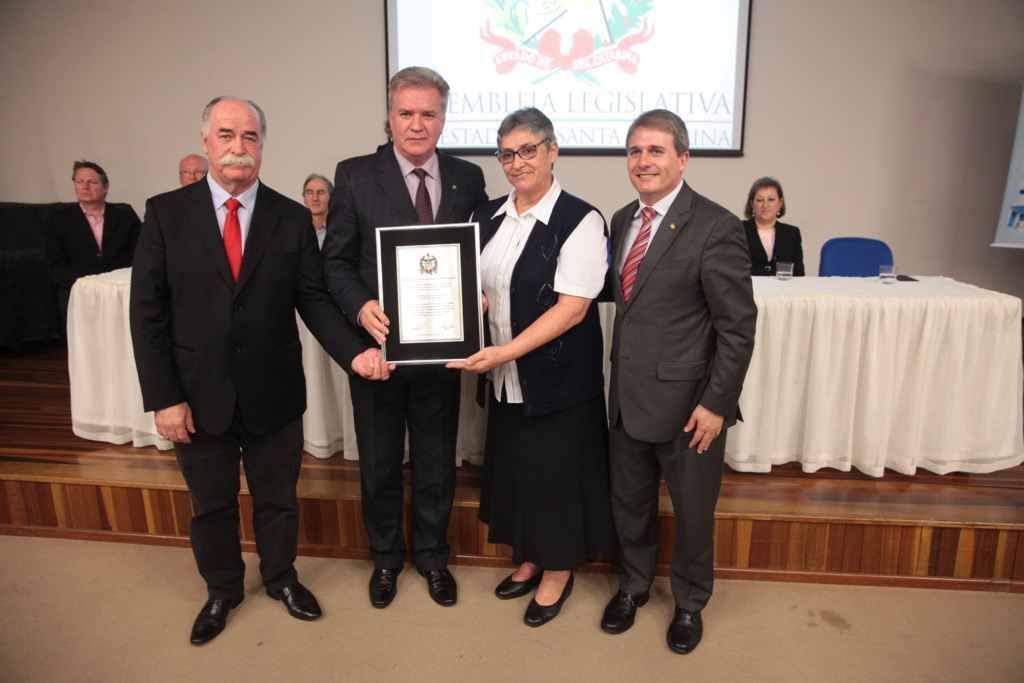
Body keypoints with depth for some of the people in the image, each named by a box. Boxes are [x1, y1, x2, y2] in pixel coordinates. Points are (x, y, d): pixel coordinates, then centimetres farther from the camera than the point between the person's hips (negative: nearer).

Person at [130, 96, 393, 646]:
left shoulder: (292, 219, -2)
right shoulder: (166, 213, -5)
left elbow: (313, 300, -4)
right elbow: (147, 312, -5)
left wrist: (354, 353, -20)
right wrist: (163, 397, -10)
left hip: (273, 395, 1)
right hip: (198, 395, 0)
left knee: (277, 498, 18)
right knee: (211, 503, 19)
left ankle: (281, 578, 44)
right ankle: (222, 591, 44)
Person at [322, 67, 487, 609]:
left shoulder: (468, 179, 2)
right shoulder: (355, 176, -4)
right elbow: (336, 260, -4)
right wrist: (361, 307, -21)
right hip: (377, 343, -1)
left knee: (437, 461, 16)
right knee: (379, 461, 16)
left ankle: (432, 555, 40)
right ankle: (385, 557, 40)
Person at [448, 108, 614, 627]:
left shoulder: (579, 221, -12)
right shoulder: (487, 217, 8)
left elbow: (572, 307, -19)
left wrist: (509, 350, -24)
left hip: (558, 376, -6)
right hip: (504, 376, 6)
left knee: (556, 471, 7)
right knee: (514, 466, 16)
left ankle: (558, 571, 31)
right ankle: (528, 559, 40)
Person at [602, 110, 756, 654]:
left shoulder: (714, 228, -15)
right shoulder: (623, 219, 7)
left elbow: (738, 326, -15)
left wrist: (717, 403, -16)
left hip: (687, 400, -5)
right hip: (628, 396, 6)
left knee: (692, 509, 15)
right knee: (629, 500, 20)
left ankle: (689, 602, 41)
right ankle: (633, 584, 46)